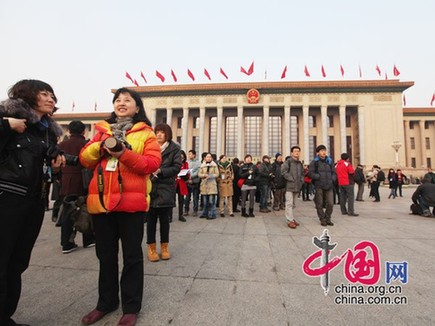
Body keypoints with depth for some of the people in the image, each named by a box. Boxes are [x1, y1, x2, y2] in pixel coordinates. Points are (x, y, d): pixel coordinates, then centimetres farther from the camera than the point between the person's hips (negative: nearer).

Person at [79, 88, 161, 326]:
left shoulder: (145, 133, 3)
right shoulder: (101, 130, 16)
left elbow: (153, 163, -8)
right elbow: (85, 160, 10)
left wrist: (124, 154, -19)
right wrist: (100, 146, -9)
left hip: (131, 201, -4)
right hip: (102, 200, 4)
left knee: (132, 255, 6)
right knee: (105, 254, 16)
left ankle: (131, 307, 22)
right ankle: (106, 302, 34)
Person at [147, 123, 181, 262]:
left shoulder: (174, 148, 3)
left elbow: (177, 167, -5)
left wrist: (160, 171, -15)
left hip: (166, 189, -1)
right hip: (150, 187, 1)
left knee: (164, 219, 9)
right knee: (151, 218, 6)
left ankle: (164, 246, 23)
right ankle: (151, 247, 20)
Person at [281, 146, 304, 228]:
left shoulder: (300, 163, 17)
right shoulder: (288, 161, -6)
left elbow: (302, 174, 25)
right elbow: (283, 171, -15)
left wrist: (301, 181, 9)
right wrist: (291, 179, -15)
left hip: (297, 186, 7)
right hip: (289, 186, -7)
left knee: (293, 204, 14)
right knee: (289, 203, -8)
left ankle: (292, 219, 22)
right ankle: (290, 221, -7)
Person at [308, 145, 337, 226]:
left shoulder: (329, 161, 13)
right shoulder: (314, 162, 1)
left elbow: (334, 172, 18)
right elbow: (310, 173, -6)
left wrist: (332, 179, 2)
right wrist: (319, 177, -14)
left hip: (329, 186, 3)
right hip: (319, 186, -3)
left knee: (330, 204, 1)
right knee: (319, 204, 3)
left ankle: (327, 219, 20)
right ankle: (322, 219, 18)